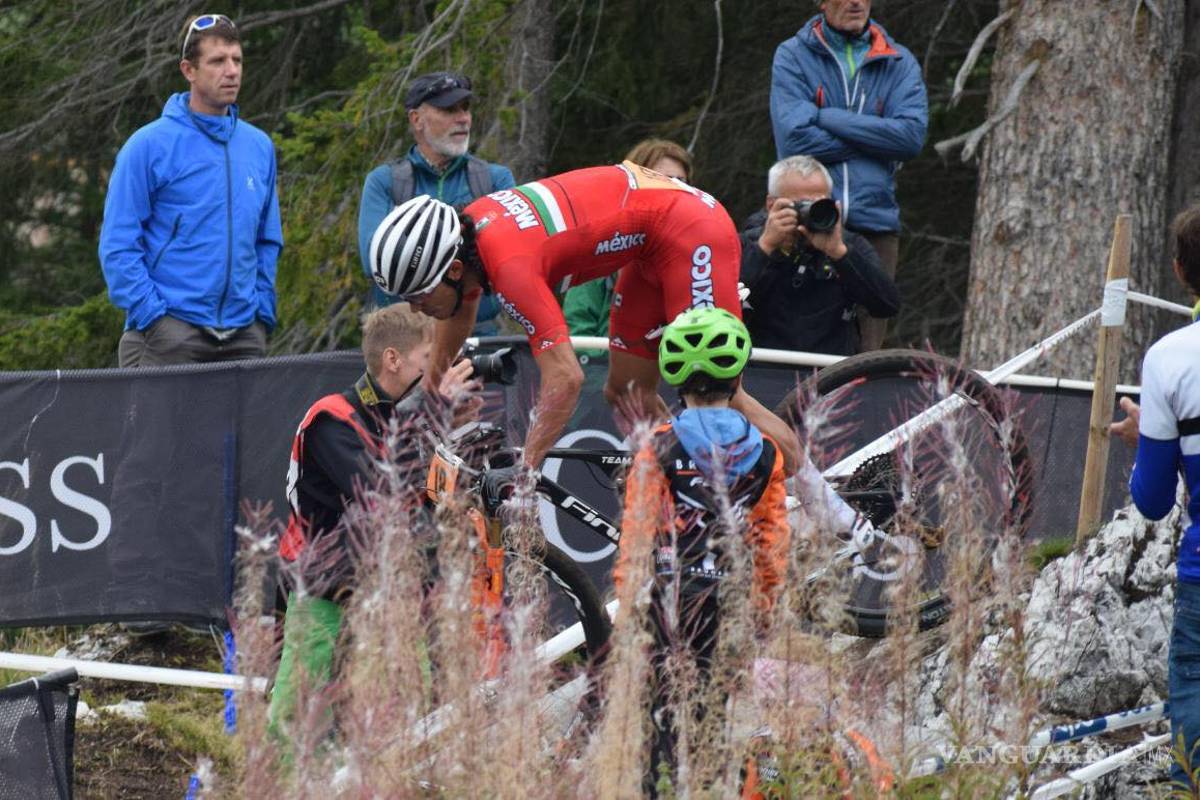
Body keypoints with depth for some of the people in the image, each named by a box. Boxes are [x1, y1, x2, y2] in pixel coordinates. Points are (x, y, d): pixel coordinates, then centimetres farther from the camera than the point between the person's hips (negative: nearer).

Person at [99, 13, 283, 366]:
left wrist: (263, 313, 9)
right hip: (168, 337, -5)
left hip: (243, 336, 5)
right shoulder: (149, 145, -4)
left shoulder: (259, 147, 12)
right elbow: (117, 247, -6)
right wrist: (152, 315, -14)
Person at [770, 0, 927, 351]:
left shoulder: (899, 63, 10)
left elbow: (912, 135, -6)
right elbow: (794, 138, -9)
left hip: (875, 224, 2)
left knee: (866, 353, 0)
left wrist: (828, 118, -8)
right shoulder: (793, 56, 4)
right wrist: (875, 142, -6)